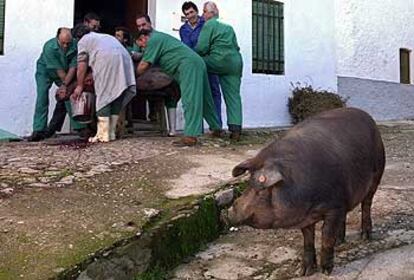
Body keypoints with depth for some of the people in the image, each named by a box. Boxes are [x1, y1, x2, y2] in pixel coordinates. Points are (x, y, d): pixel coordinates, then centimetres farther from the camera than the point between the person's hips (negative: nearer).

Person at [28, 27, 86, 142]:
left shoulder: (75, 46, -28)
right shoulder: (49, 47, -35)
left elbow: (73, 67, -26)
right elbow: (59, 70, -30)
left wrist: (65, 85, -33)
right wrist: (65, 84, -24)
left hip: (65, 74, 3)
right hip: (45, 69, -3)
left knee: (68, 95, -6)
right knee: (42, 96, -15)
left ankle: (79, 127, 1)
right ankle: (38, 130, -17)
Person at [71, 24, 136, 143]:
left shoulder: (83, 41, 20)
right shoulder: (105, 36, 40)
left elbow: (82, 66, 12)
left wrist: (79, 86, 18)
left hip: (106, 60, -6)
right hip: (124, 58, 6)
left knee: (103, 96, -2)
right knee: (117, 97, 9)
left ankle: (103, 135, -5)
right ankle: (111, 133, 12)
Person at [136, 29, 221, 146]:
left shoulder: (153, 40, 1)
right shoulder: (161, 37, 30)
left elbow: (143, 66, -2)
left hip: (188, 65, -10)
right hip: (198, 62, 10)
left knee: (189, 100, -17)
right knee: (204, 99, 16)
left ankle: (190, 136, -24)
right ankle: (216, 128, 26)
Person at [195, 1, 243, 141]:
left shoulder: (209, 25, 2)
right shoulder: (229, 27, 27)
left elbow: (201, 48, -5)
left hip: (219, 61, -7)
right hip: (236, 62, 8)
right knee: (233, 95, 2)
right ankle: (235, 129, -7)